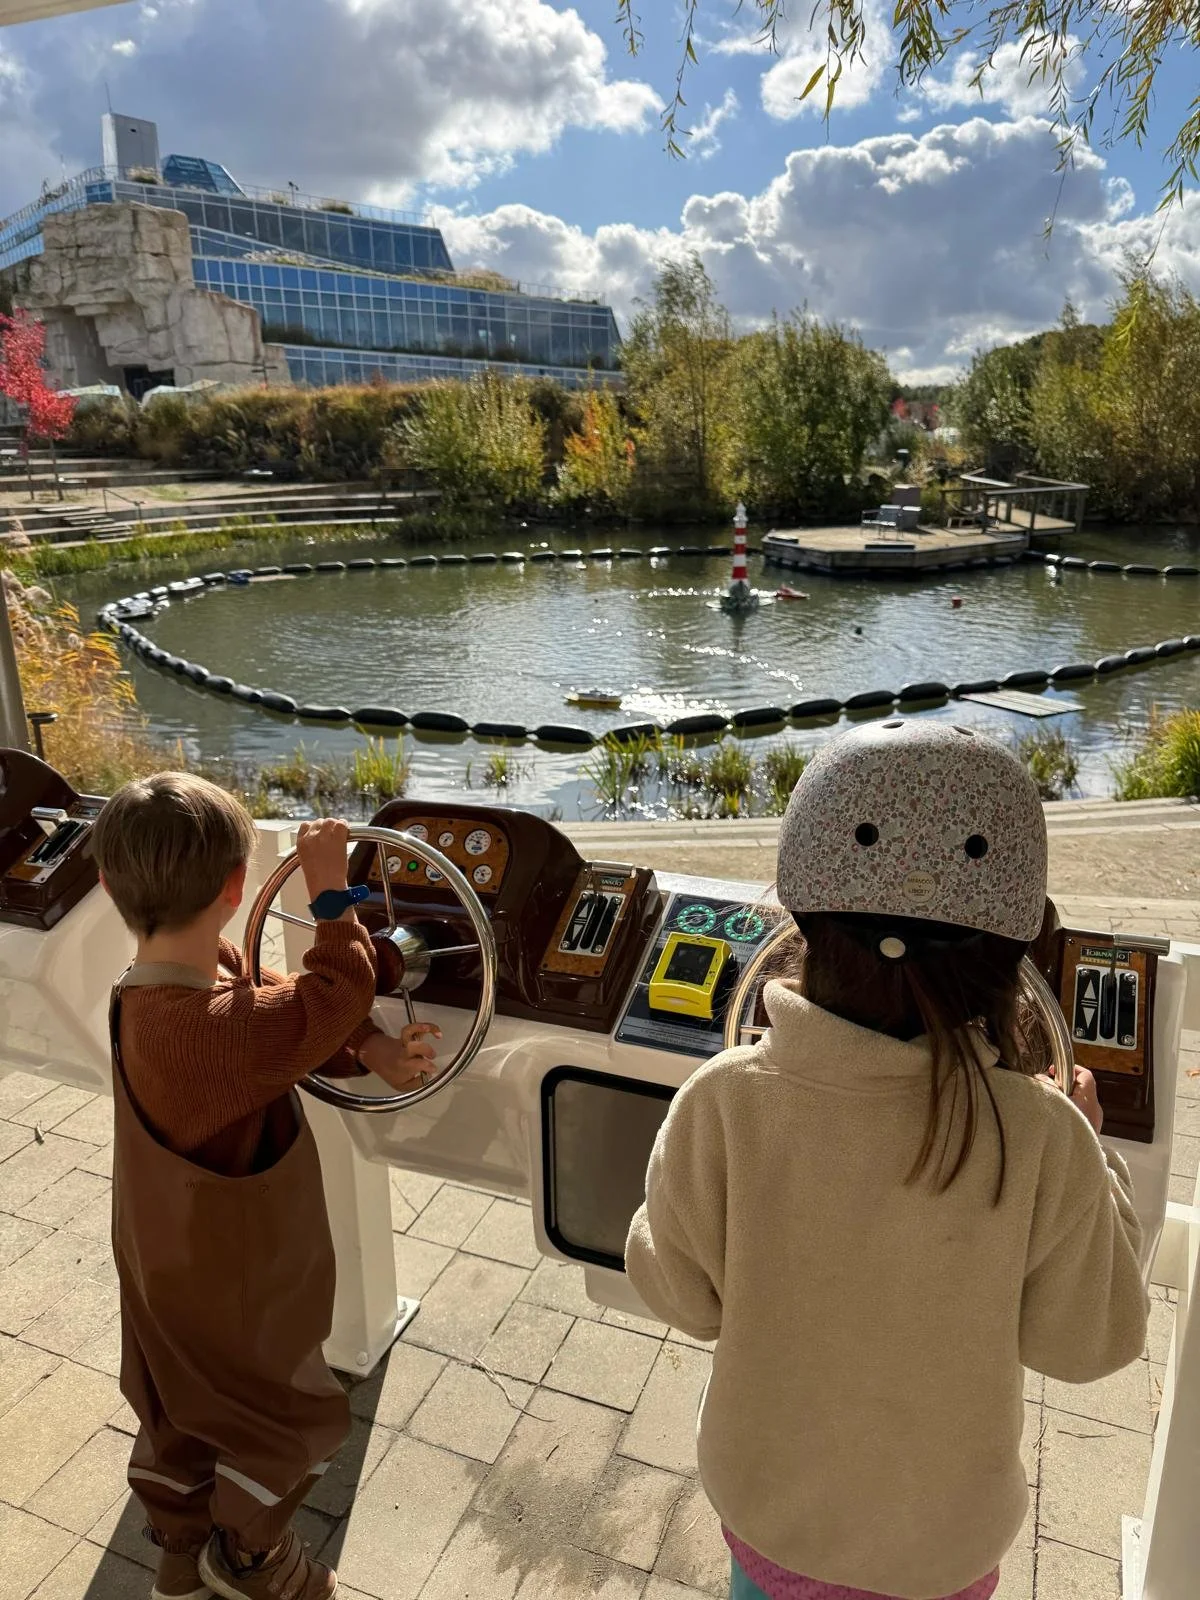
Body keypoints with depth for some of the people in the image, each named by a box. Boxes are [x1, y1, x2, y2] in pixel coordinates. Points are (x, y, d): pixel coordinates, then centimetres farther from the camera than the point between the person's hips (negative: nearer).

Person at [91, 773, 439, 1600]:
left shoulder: (153, 990, -11)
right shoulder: (215, 1029, -41)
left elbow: (278, 1014, -2)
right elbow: (336, 996, -32)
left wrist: (372, 1051, -9)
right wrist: (332, 890, -22)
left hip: (174, 1266, 8)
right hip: (232, 1282, -8)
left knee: (182, 1414, 30)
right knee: (296, 1418, 20)